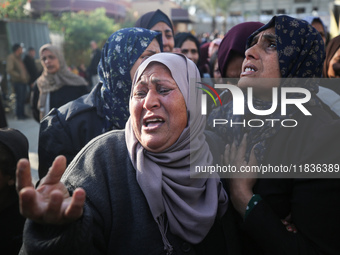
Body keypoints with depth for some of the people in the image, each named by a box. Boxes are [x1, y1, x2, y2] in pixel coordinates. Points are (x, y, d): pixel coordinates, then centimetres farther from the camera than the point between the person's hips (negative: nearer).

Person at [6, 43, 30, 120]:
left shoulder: (19, 58, 19)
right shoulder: (11, 57, -7)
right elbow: (9, 70, -15)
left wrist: (27, 76, 8)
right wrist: (20, 76, -15)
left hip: (23, 81, 8)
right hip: (17, 81, -8)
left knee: (23, 99, 10)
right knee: (19, 98, -6)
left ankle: (22, 113, 19)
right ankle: (19, 114, 3)